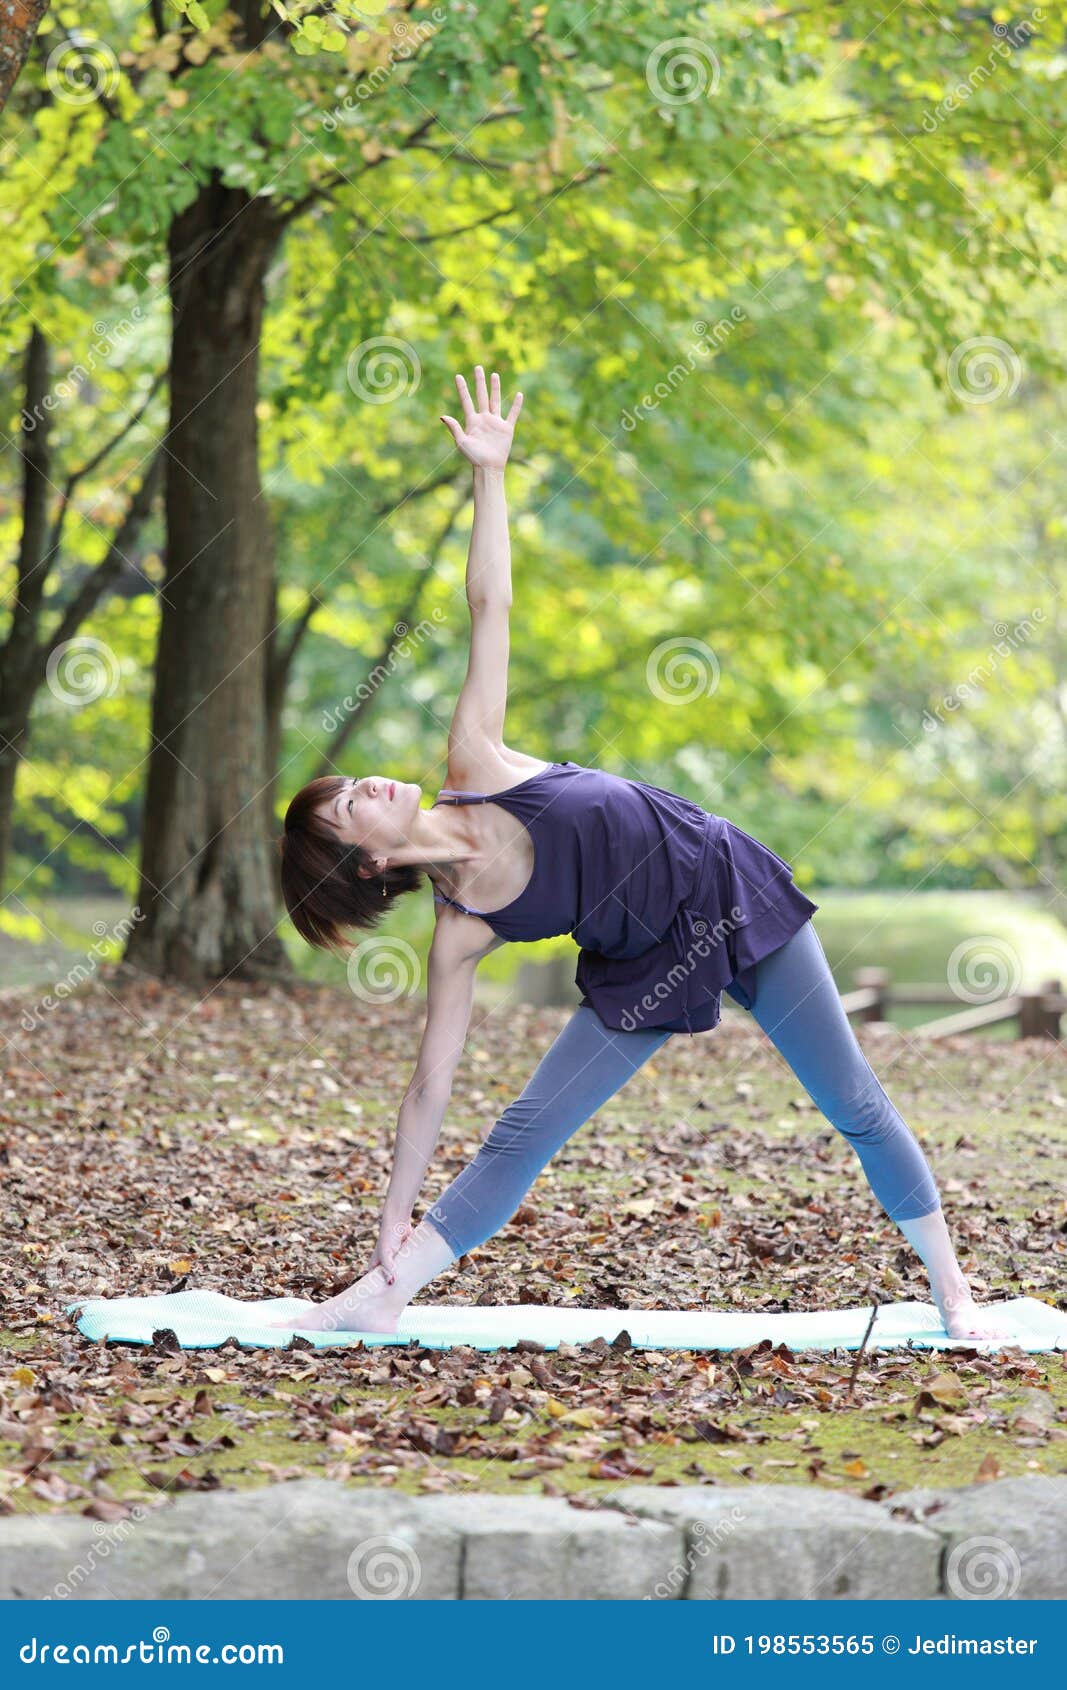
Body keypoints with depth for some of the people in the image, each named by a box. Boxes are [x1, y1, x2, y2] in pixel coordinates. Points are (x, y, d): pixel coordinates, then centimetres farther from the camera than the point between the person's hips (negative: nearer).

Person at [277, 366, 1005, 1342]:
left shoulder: (473, 762, -13)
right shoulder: (460, 934, -16)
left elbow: (490, 611, -13)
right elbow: (431, 1083, -11)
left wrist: (489, 472, -18)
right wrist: (395, 1216, -12)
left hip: (736, 889, 2)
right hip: (651, 970, -2)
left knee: (854, 1103, 7)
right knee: (522, 1135, -8)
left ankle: (951, 1288, 20)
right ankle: (381, 1297, 2)